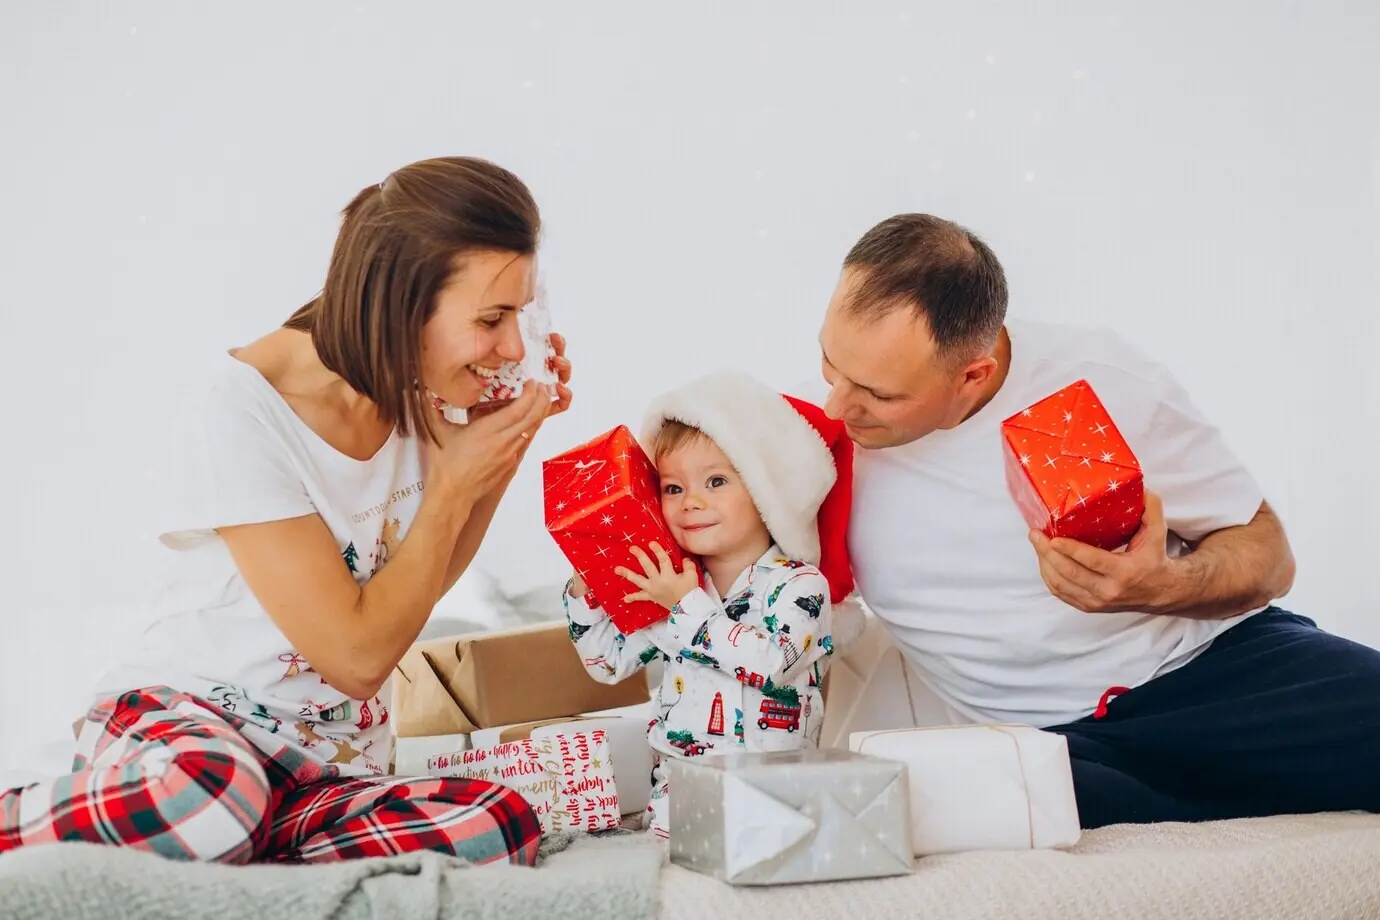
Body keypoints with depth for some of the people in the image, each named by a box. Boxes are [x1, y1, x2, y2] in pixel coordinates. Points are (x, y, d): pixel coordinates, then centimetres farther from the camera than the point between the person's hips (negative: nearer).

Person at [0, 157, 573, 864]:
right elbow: (357, 654, -16)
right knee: (203, 797, -43)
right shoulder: (243, 412, -17)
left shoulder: (412, 392, 3)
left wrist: (504, 453, 5)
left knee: (500, 827, -28)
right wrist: (454, 485, -11)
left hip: (334, 774, 5)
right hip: (180, 722, -5)